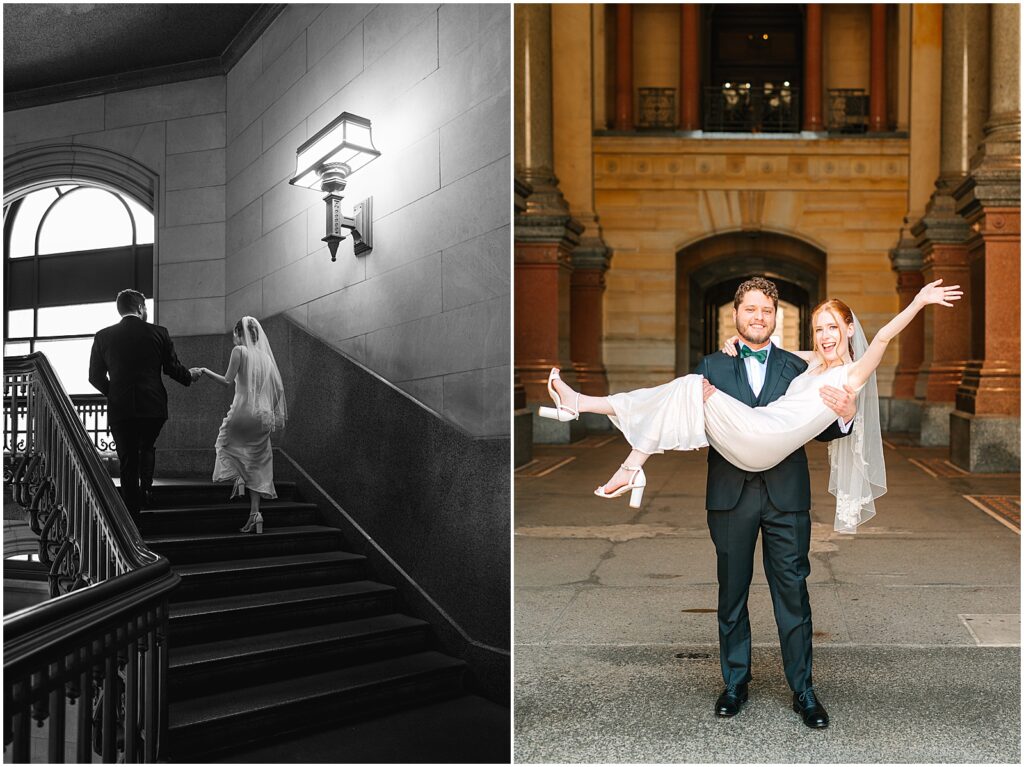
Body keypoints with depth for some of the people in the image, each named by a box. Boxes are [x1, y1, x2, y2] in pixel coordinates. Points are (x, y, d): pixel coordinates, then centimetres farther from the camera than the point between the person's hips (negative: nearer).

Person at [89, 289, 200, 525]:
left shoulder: (103, 337, 2)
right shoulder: (158, 333, -1)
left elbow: (95, 377, 5)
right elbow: (172, 368, 5)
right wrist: (190, 375, 26)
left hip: (120, 408, 0)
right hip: (153, 407, 0)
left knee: (128, 461, 6)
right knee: (147, 447, 27)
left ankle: (133, 521, 4)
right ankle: (146, 489, 10)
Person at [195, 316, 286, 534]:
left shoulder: (239, 351, -4)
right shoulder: (265, 356, 11)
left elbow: (227, 381, -11)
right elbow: (278, 387, 10)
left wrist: (206, 371, 1)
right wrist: (276, 414, 19)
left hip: (243, 411, -5)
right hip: (263, 416, 5)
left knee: (225, 442, 26)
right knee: (256, 467, 8)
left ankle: (237, 477, 4)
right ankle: (254, 513, 1)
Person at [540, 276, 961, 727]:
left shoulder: (797, 368, 8)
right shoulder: (714, 366, 8)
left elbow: (823, 431, 3)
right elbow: (692, 421, 2)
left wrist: (844, 413, -16)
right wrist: (702, 400, -18)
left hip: (786, 495, -1)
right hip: (731, 494, 1)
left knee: (792, 592, 2)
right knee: (732, 592, 10)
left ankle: (802, 690, 14)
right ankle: (735, 682, 24)